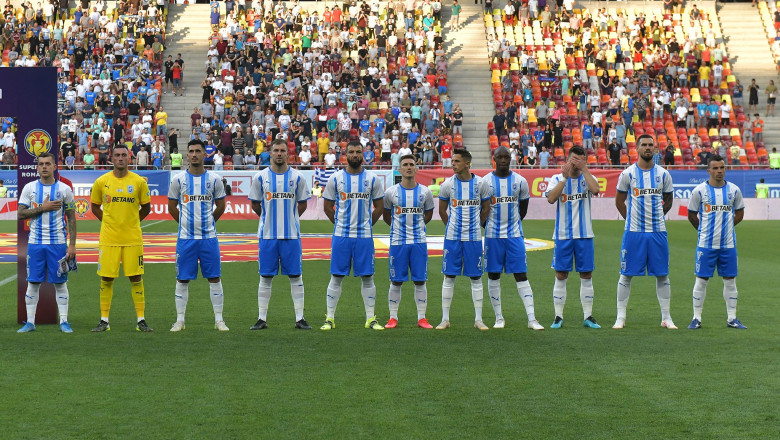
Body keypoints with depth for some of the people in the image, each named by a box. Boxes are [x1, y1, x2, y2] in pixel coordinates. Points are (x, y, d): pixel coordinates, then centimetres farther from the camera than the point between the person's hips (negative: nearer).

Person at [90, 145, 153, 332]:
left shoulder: (139, 182, 1)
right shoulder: (101, 182, 2)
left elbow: (146, 207, 12)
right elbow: (95, 206, 14)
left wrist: (132, 221, 5)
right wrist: (107, 222, 5)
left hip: (133, 238, 0)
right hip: (109, 238, 0)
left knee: (136, 278, 1)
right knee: (106, 278, 2)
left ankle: (141, 320, 7)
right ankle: (104, 320, 11)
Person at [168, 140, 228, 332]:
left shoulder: (213, 179, 2)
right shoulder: (178, 179, 0)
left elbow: (221, 207, 13)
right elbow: (172, 207, 10)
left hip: (209, 237, 0)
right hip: (186, 238, 0)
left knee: (214, 278, 3)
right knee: (182, 280, 4)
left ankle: (219, 320, 10)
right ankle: (180, 320, 12)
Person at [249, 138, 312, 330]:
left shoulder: (297, 177, 2)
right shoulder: (260, 177, 1)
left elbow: (302, 204, 11)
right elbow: (255, 204, 11)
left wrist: (288, 218, 12)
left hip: (291, 234, 0)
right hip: (267, 234, 0)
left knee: (296, 276, 2)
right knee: (266, 277, 4)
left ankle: (299, 318, 8)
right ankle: (262, 319, 10)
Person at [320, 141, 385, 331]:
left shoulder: (372, 179, 4)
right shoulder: (336, 178, 2)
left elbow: (379, 207, 12)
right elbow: (327, 206, 10)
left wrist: (366, 224, 8)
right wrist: (340, 224, 8)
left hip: (364, 236, 1)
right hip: (341, 235, -1)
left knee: (367, 277, 4)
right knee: (336, 277, 1)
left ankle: (370, 318, 10)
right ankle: (330, 318, 7)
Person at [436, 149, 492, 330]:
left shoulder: (480, 184, -3)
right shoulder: (448, 184, -2)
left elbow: (486, 208, 11)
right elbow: (442, 211, 10)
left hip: (473, 237, 0)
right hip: (452, 237, 0)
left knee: (476, 277, 4)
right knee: (449, 276, 2)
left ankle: (478, 319, 11)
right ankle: (445, 319, 8)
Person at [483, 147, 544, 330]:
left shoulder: (520, 181, 3)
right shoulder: (486, 181, -2)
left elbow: (523, 209, 13)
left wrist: (512, 224, 10)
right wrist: (489, 226, 5)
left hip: (515, 235, 0)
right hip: (493, 236, 0)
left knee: (521, 275, -2)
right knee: (493, 275, 5)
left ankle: (532, 319, -4)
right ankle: (499, 317, 15)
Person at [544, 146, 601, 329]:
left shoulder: (587, 178, 5)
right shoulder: (557, 178, 4)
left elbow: (595, 190, -18)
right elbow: (551, 199, -14)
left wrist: (584, 169, -15)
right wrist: (564, 177, -16)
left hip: (585, 235, 1)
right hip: (563, 235, -1)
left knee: (586, 276, 4)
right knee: (561, 275, 1)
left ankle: (588, 316, 10)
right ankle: (558, 317, 7)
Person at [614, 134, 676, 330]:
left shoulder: (663, 174, 4)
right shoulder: (628, 174, -2)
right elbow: (619, 201, 8)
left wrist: (655, 217, 13)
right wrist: (631, 219, 7)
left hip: (658, 232, 2)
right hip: (633, 232, -2)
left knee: (662, 275, 5)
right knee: (626, 275, 1)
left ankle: (666, 317, 14)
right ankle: (620, 317, 9)